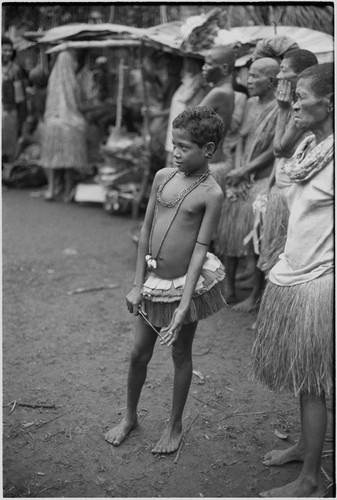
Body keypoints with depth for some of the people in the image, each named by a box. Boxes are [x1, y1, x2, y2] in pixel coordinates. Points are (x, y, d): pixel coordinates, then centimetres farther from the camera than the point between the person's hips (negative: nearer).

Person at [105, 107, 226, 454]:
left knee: (181, 355, 13)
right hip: (154, 281, 4)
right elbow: (146, 230, 3)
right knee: (139, 353, 13)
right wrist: (137, 284, 2)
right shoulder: (163, 177, 1)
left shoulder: (211, 193, -12)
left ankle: (175, 426, 32)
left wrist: (184, 305, -19)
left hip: (186, 283, -4)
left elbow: (200, 249, -15)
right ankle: (130, 417, 36)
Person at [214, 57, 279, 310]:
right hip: (241, 180, 7)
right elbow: (241, 140, 11)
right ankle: (229, 289, 21)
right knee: (229, 232, 8)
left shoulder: (280, 109, -12)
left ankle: (256, 295, 12)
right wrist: (236, 171, -2)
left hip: (263, 180, -7)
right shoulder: (251, 104, 10)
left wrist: (243, 172, -12)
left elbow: (274, 151, -15)